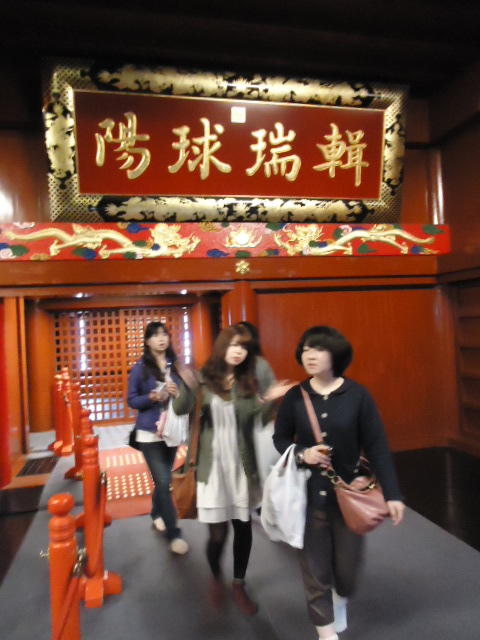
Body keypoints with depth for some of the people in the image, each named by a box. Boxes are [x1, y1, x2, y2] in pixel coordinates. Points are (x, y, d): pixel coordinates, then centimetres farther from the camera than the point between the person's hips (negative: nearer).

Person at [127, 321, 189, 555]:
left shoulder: (176, 366, 2)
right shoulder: (140, 368, -6)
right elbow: (131, 400, -4)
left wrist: (177, 393, -14)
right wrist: (151, 397, -21)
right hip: (149, 433, -4)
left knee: (163, 479, 17)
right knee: (163, 482, -6)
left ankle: (156, 513, 43)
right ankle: (174, 534, 5)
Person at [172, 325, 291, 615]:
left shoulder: (249, 382, 2)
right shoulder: (205, 378, -6)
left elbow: (256, 421, 2)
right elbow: (181, 409, -18)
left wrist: (269, 402, -15)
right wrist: (187, 386, -37)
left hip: (242, 466, 3)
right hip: (213, 466, -3)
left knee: (243, 527, 11)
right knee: (218, 533, 1)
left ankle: (239, 585, 35)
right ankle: (216, 577, 34)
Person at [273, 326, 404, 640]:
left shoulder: (357, 395, -10)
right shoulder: (294, 397, -5)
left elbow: (377, 447, -7)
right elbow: (280, 439, 5)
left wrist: (392, 493, -12)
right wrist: (302, 454, -16)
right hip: (308, 495, 1)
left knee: (348, 565, 15)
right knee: (315, 567, 10)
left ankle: (341, 600, 52)